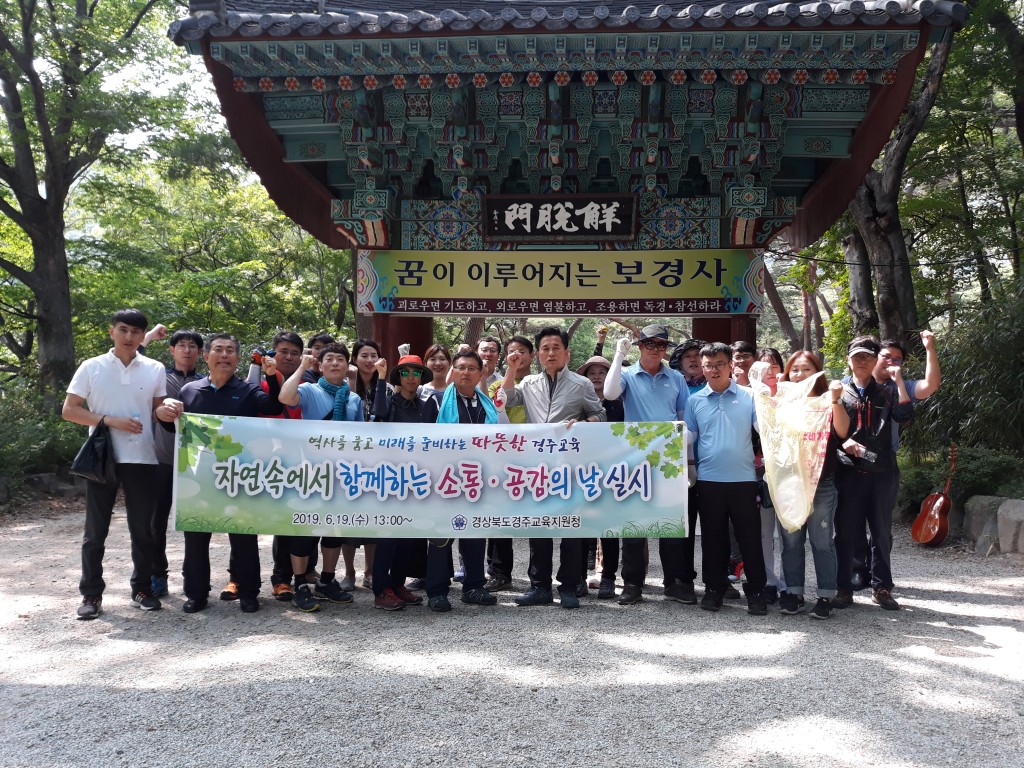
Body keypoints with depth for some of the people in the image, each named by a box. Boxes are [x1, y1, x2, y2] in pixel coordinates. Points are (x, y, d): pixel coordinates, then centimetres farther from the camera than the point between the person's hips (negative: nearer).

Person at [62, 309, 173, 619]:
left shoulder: (155, 370, 6)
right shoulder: (92, 367, 2)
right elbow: (69, 410, -1)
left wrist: (165, 412, -13)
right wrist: (111, 421, -13)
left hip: (142, 459, 1)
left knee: (143, 529, 6)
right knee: (95, 530, 5)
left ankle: (142, 589, 20)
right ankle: (91, 594, 16)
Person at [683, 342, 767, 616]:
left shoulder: (749, 396, 3)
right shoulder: (695, 400, 7)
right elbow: (689, 436, 10)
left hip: (743, 479, -1)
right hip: (708, 480, 2)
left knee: (749, 536, 4)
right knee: (712, 537, 10)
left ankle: (756, 591, 17)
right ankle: (714, 588, 23)